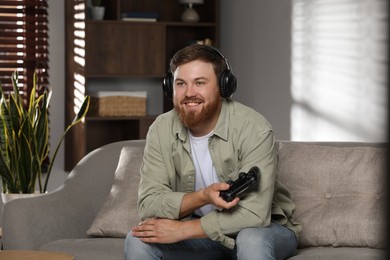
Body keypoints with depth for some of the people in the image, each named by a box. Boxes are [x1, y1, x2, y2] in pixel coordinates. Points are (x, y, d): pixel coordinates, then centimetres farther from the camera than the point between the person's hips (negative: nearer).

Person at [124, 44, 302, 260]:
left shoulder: (254, 129, -25)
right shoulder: (161, 130, -11)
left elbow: (254, 214, -31)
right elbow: (148, 204, -17)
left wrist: (182, 229, -30)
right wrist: (202, 197, -35)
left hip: (262, 228, -4)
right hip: (202, 232, 4)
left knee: (252, 241, -36)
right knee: (138, 240, -18)